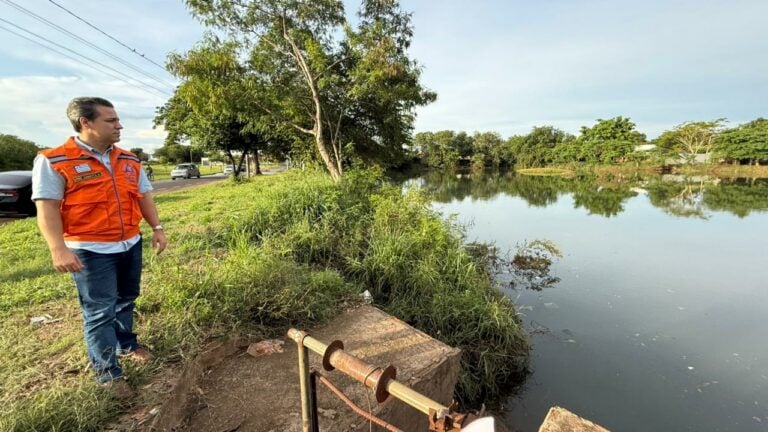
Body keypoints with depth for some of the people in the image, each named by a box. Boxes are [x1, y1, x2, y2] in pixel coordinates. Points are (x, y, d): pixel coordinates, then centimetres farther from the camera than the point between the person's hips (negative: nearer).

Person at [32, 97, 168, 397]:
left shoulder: (129, 160, 7)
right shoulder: (54, 161, -10)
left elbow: (144, 196, 12)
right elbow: (47, 207, -13)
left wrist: (157, 228, 6)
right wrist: (59, 249, -21)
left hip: (130, 244, 6)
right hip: (91, 250, -5)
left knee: (126, 300, 19)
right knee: (99, 312, 2)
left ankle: (126, 345, 38)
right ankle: (108, 373, 15)